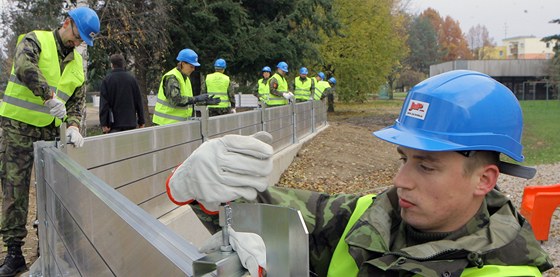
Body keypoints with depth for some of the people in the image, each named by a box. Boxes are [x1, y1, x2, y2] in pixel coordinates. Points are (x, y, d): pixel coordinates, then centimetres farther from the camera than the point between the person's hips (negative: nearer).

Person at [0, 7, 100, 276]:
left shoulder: (77, 62, 12)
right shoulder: (35, 40, -5)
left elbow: (78, 100, 11)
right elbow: (25, 66, -27)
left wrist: (73, 124, -7)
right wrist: (49, 96, -35)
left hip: (50, 131, 5)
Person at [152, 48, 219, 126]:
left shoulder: (185, 78, 15)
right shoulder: (171, 78, -15)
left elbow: (187, 100, 19)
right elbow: (175, 100, -26)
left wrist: (205, 101, 8)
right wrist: (197, 99, -25)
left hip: (179, 122, 9)